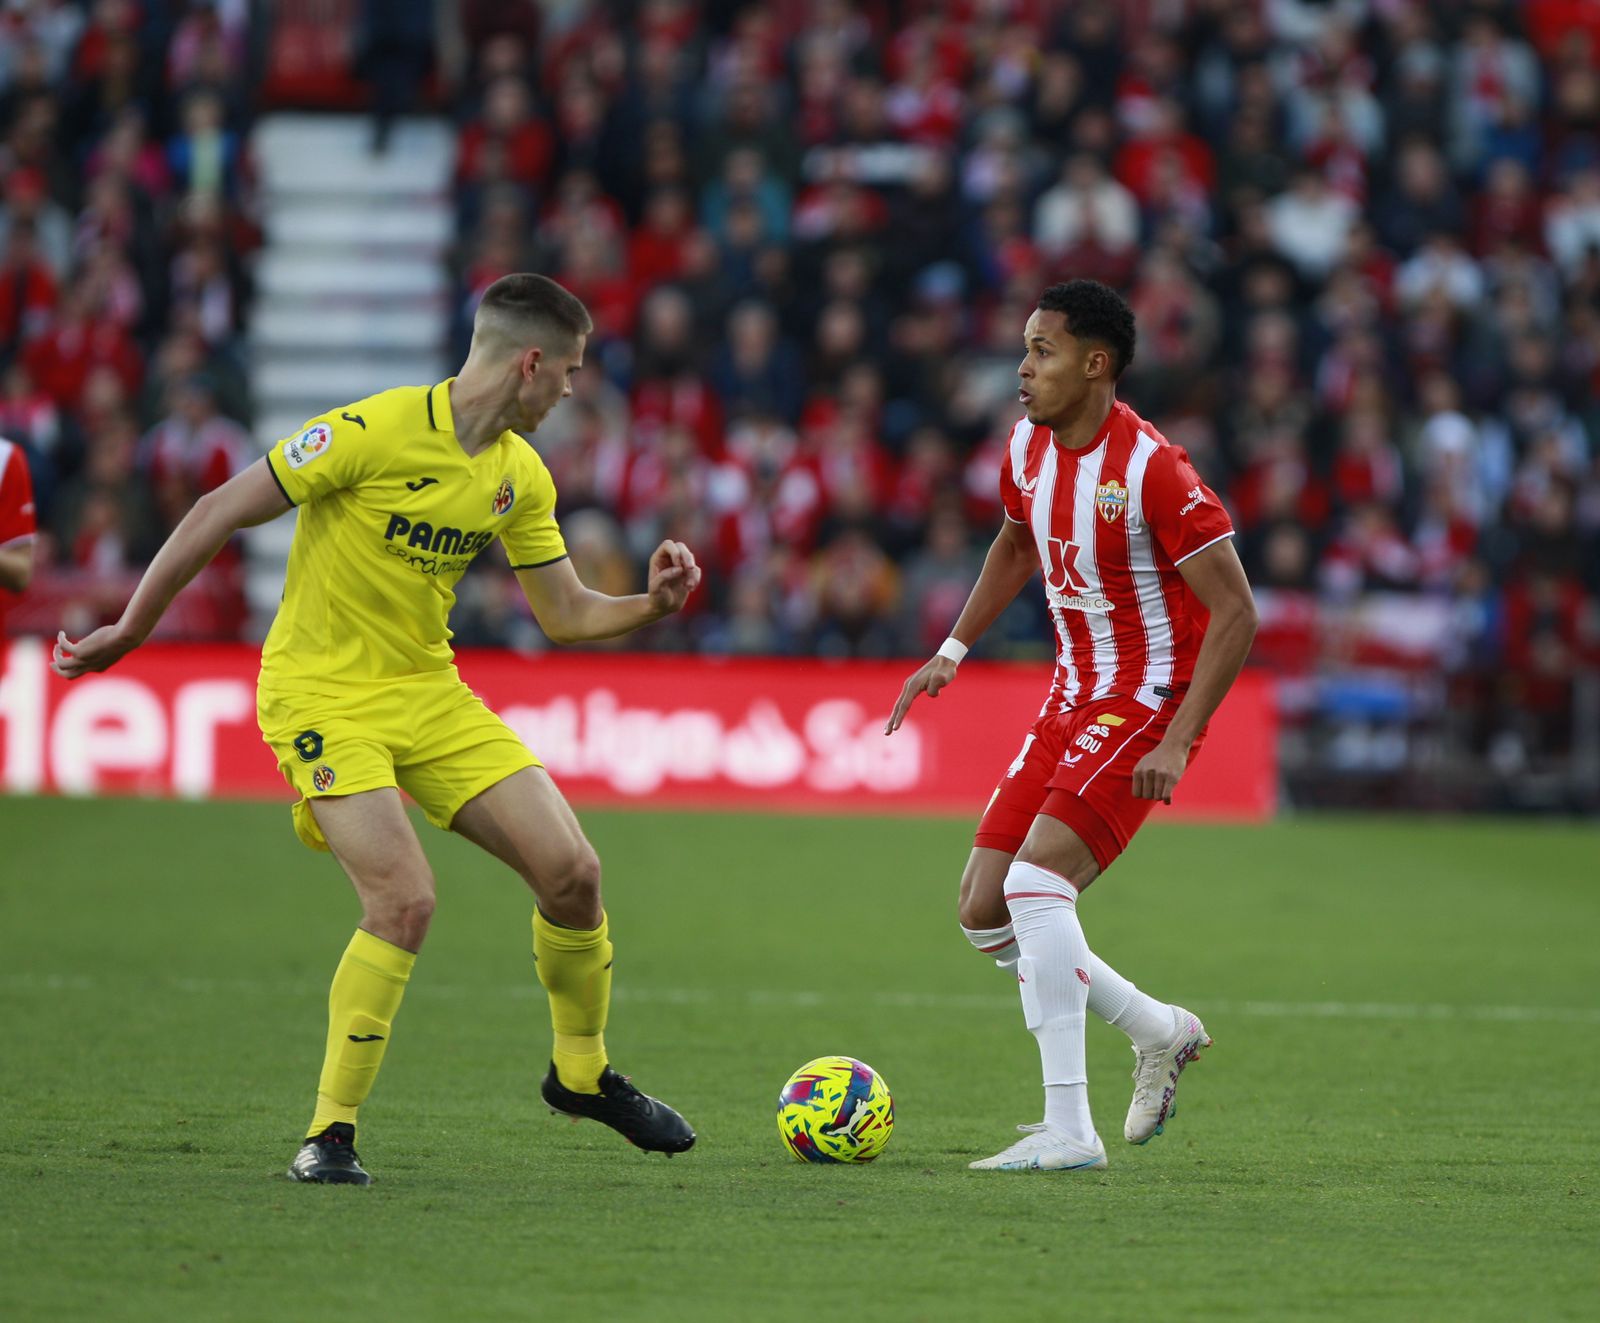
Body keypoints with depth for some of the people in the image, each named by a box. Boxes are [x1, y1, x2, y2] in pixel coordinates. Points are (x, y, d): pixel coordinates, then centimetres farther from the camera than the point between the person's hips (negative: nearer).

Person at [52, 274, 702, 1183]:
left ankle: (583, 1073, 22)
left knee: (572, 872, -3)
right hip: (321, 692, -7)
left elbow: (567, 615, 13)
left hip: (429, 689, 7)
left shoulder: (521, 475, 4)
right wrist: (130, 631, -8)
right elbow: (220, 513, -13)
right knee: (406, 901, -23)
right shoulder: (377, 431, -19)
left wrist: (651, 605, -8)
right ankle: (332, 1131, -8)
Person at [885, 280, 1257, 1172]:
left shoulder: (1151, 468, -21)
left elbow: (1236, 613, -19)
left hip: (1146, 705, -9)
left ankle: (1069, 1131, -22)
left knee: (1036, 880, -25)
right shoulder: (1030, 450, 3)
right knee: (984, 911, 4)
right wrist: (954, 651, 19)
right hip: (1072, 698, 9)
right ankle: (1160, 1033, 23)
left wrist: (1177, 742, -24)